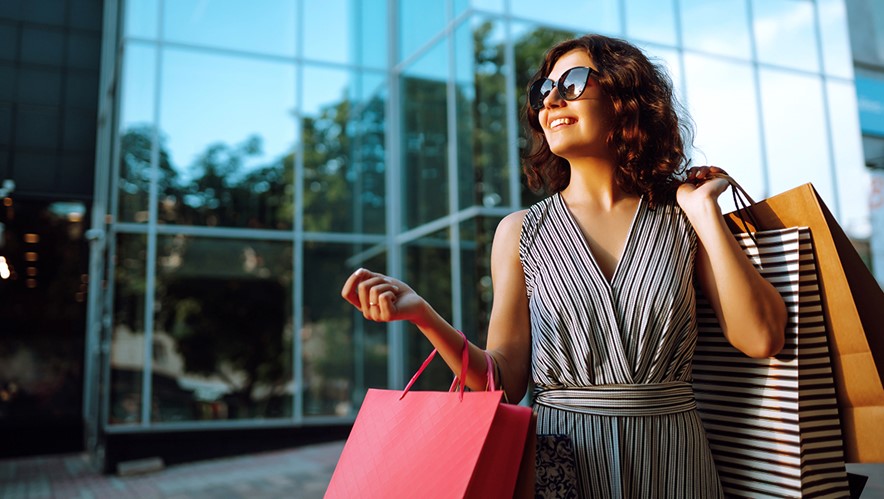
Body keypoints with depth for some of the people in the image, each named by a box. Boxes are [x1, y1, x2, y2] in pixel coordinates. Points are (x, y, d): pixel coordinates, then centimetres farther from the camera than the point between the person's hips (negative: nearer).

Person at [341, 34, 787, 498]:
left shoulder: (683, 221, 1)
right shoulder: (520, 232, 0)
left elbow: (761, 338, -11)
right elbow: (507, 380, -4)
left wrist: (704, 210, -8)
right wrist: (423, 314, -19)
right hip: (559, 459, 0)